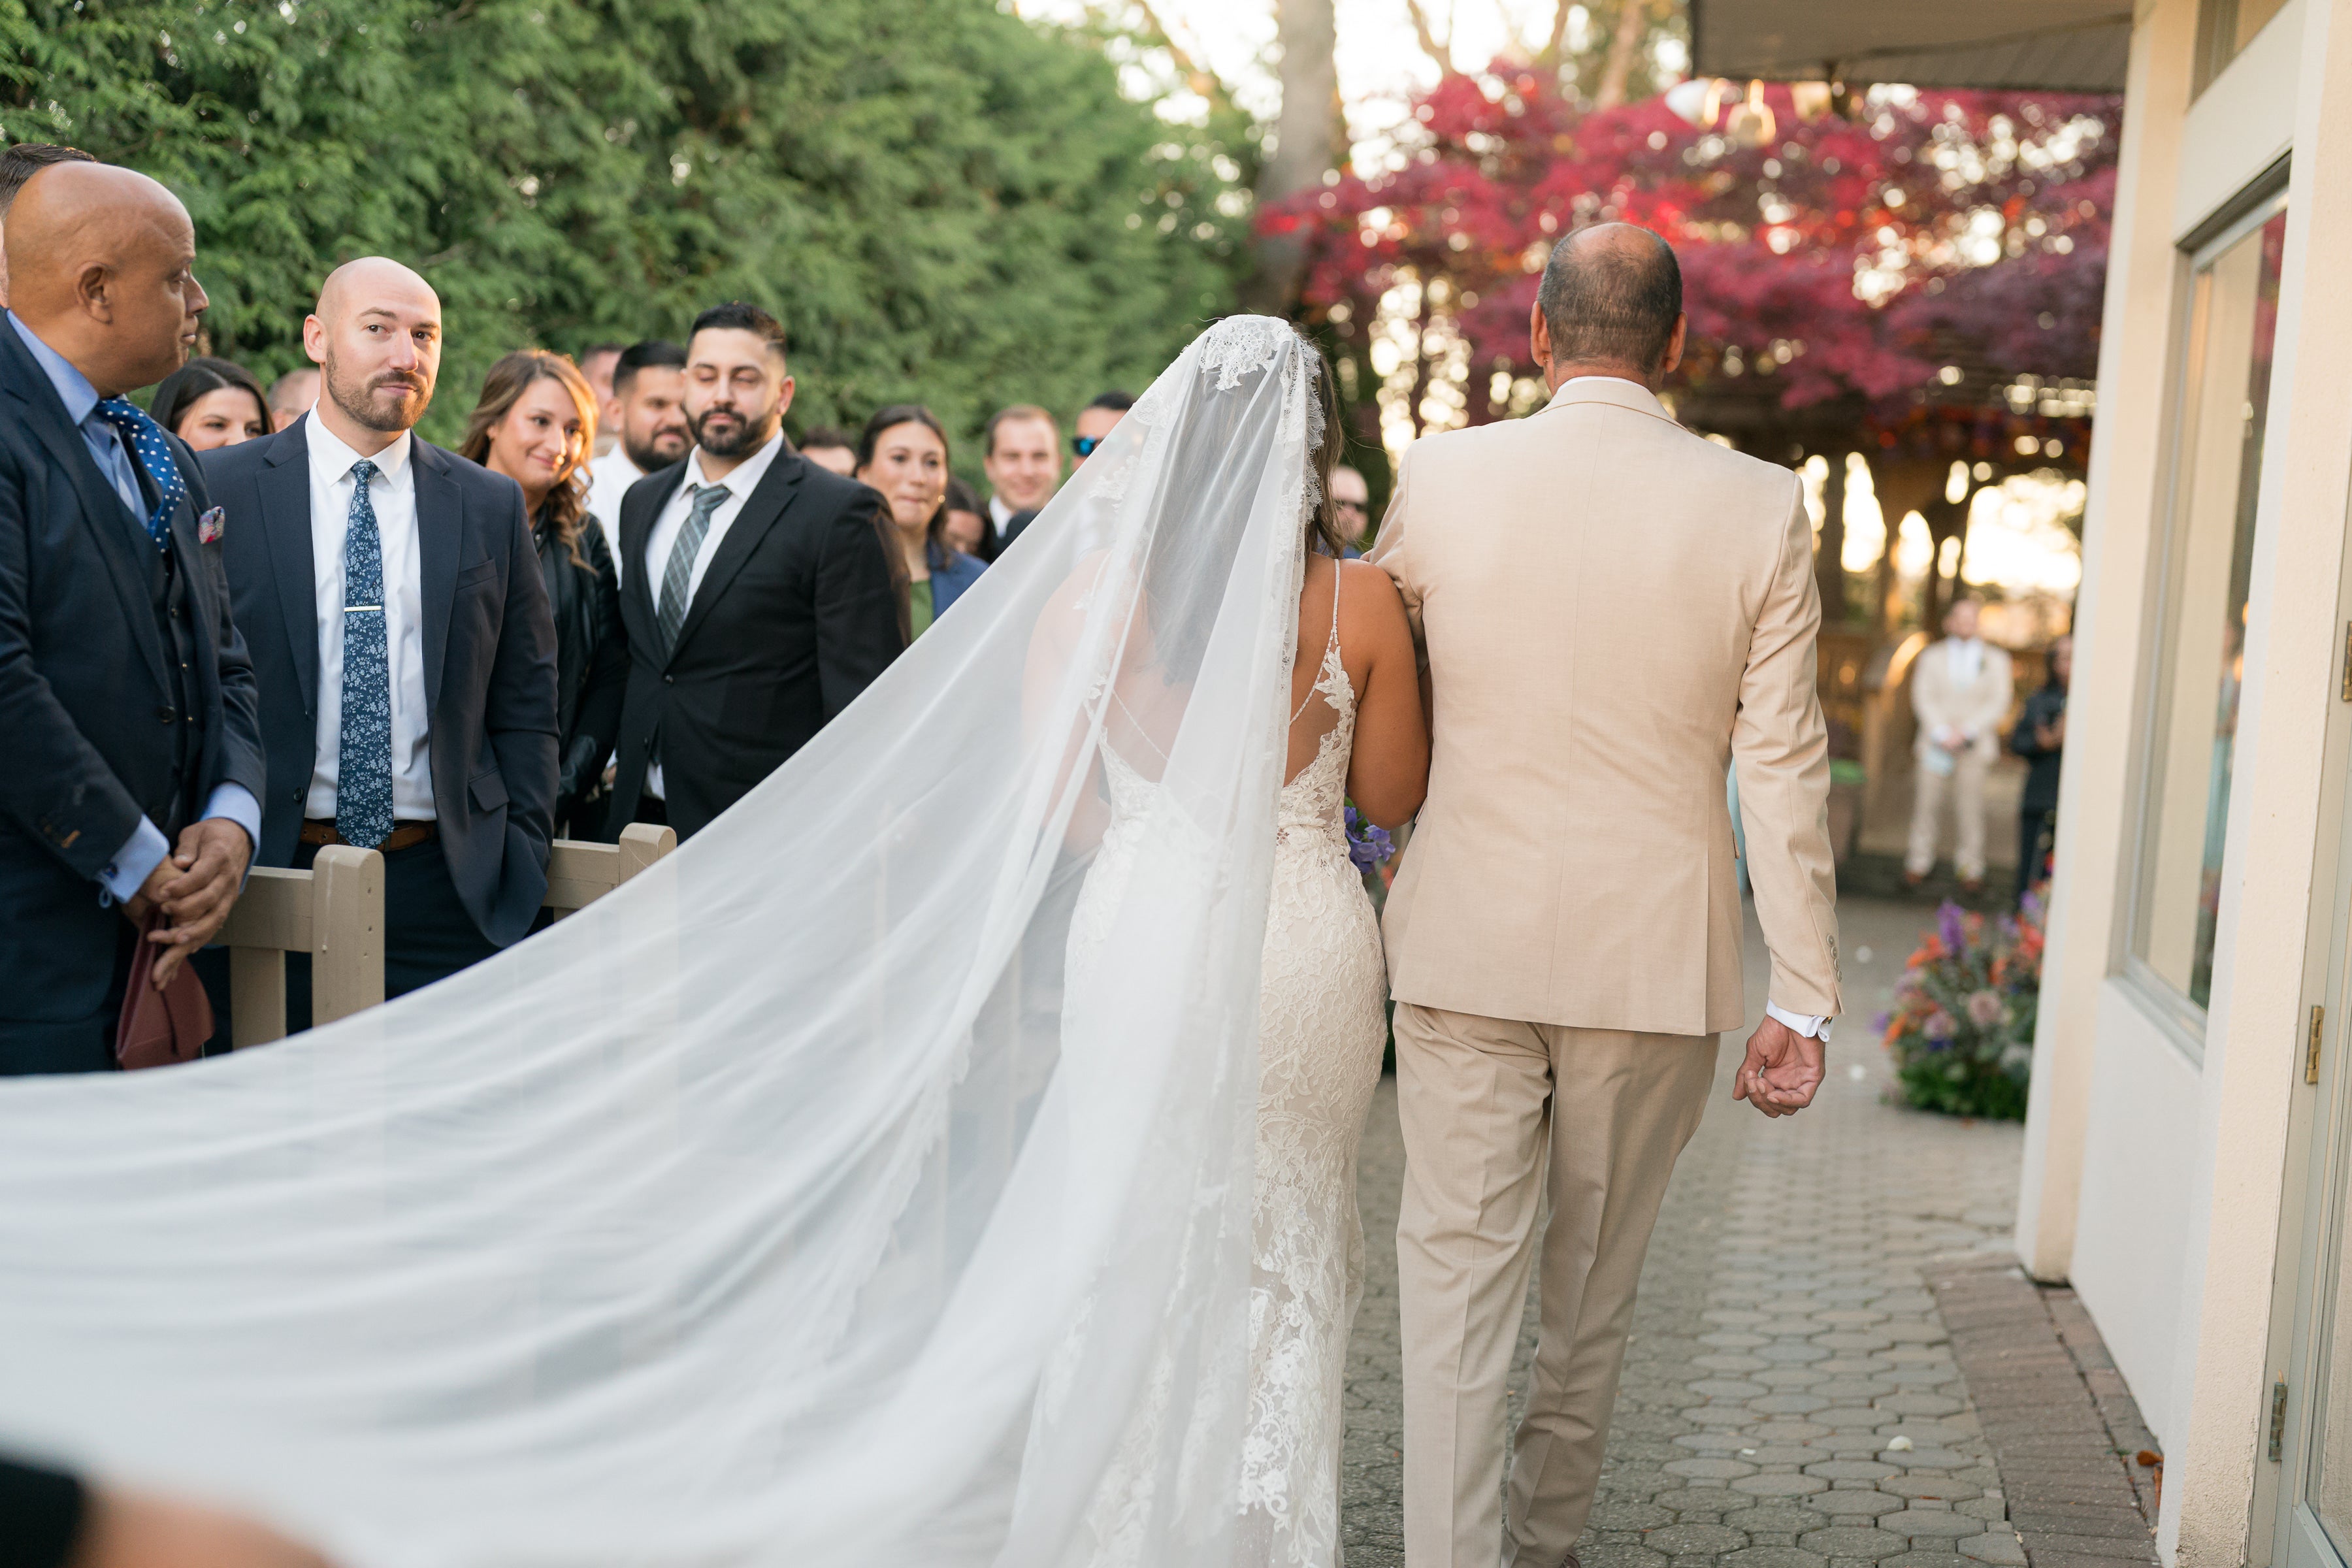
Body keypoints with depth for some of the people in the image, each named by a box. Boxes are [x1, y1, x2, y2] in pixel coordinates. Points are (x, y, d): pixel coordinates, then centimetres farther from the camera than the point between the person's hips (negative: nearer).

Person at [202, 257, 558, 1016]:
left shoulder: (492, 505, 8)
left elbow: (525, 710, 10)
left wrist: (524, 869, 3)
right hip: (274, 873, -1)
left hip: (448, 888, 2)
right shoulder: (218, 490, 2)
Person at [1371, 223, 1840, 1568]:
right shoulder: (1761, 507, -6)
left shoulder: (1443, 476, -5)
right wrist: (1805, 998, -1)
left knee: (1460, 1271, 6)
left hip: (1468, 944, -1)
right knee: (1597, 1279, 17)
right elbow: (1786, 768, -6)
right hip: (1657, 953, 1)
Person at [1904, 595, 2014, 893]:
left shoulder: (1995, 659, 12)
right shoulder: (1932, 656, 14)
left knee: (1970, 807, -5)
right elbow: (1923, 697, 4)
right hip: (1935, 742, 1)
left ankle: (1971, 869, 0)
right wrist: (1941, 732, -11)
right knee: (1926, 802, -3)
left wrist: (1966, 732, -9)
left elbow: (1999, 703, 3)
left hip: (1975, 744, -1)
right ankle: (1919, 864, 4)